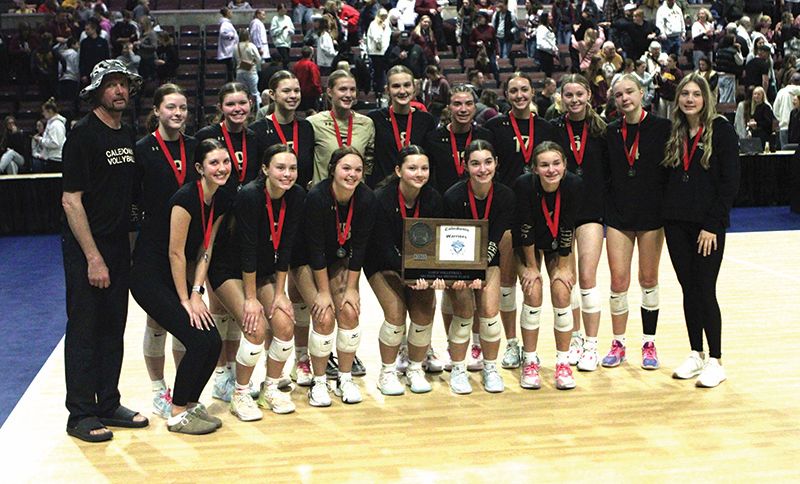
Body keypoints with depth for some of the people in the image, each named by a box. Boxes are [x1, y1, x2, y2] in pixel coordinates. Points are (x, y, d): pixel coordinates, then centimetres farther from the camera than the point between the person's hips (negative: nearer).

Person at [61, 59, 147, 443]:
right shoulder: (82, 135, -11)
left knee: (113, 329, 12)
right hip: (86, 249, -7)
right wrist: (93, 257, -18)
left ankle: (108, 404, 23)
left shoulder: (128, 137, 11)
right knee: (84, 331, 1)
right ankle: (81, 414, 10)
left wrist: (129, 249, 10)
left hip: (119, 248, 7)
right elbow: (71, 201, -15)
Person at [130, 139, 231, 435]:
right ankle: (177, 415, 0)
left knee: (213, 342, -2)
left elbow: (205, 249, 4)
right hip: (150, 277, -8)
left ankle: (191, 402, 18)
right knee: (199, 341, -16)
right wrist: (186, 301, -14)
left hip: (178, 276, 8)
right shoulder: (186, 198, -23)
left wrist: (196, 293, -5)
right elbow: (176, 252, -20)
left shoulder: (223, 200, 1)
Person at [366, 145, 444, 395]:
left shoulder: (433, 198, -13)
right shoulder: (382, 199, -25)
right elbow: (384, 247, -25)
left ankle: (415, 369, 9)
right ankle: (387, 373, 1)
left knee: (424, 311, -13)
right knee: (396, 311, -19)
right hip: (383, 263, -3)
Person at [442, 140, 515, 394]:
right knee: (464, 311, -14)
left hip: (488, 260, 2)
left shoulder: (505, 196, -17)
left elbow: (493, 241, -20)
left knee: (489, 311, -11)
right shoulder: (453, 196, -24)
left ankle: (490, 368, 10)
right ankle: (458, 370, 4)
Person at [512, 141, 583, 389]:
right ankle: (530, 361, -1)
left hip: (559, 245, 1)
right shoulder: (524, 185, -32)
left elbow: (567, 229, -19)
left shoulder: (574, 184, -28)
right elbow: (524, 229, -24)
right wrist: (532, 267, -15)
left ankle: (563, 363, 2)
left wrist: (563, 266, -11)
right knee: (532, 293, -14)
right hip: (528, 246, -1)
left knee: (562, 293, -11)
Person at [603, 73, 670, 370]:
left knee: (649, 279, 7)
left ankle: (649, 343, 19)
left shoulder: (662, 127, -3)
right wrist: (605, 208, 0)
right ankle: (618, 345, 13)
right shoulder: (610, 132, 6)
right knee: (618, 281, 0)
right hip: (618, 213, 2)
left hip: (651, 214, -2)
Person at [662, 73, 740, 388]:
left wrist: (712, 224, -13)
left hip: (708, 224, -5)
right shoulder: (674, 133, 10)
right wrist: (666, 215, 2)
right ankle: (696, 355, 19)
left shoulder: (721, 130, -4)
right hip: (676, 223, 5)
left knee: (705, 291, -4)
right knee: (688, 290, 9)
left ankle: (715, 361, 7)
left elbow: (731, 180, -9)